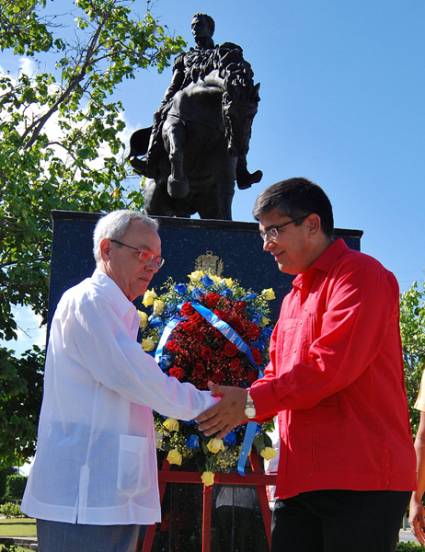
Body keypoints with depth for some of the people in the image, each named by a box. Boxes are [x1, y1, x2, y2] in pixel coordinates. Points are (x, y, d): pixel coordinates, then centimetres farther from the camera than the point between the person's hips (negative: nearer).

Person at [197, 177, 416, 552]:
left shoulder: (359, 275, -5)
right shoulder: (294, 298, 24)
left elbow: (333, 363, -17)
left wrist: (253, 401, -14)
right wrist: (234, 404, 4)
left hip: (361, 478, -8)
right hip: (301, 480, 8)